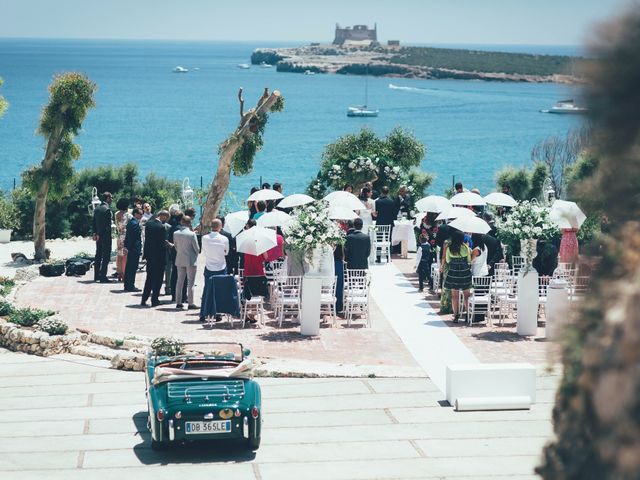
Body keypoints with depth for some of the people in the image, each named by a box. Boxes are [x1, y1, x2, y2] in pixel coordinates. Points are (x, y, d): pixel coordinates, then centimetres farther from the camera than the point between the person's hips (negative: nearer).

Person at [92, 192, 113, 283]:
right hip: (105, 235, -8)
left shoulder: (97, 208, 9)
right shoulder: (107, 209, -17)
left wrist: (95, 233, 12)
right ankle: (103, 277, -6)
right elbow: (107, 224, -18)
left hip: (98, 235, 8)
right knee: (106, 256, -5)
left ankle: (96, 276, 21)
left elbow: (94, 222, 12)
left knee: (98, 255, 15)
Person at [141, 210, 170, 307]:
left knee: (149, 278, 16)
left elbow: (146, 238, 8)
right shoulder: (161, 227, -20)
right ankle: (154, 300, 10)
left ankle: (144, 299, 15)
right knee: (158, 279, 6)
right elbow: (163, 244, -17)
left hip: (149, 255, 6)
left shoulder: (148, 223, 0)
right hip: (159, 256, -6)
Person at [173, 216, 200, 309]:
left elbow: (175, 247, 8)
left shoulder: (176, 234, -2)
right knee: (190, 282, 2)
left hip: (180, 260, 5)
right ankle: (190, 303, 3)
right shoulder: (192, 234, -17)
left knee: (180, 281, 12)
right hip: (191, 261, -5)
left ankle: (178, 302, 15)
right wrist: (196, 255, 10)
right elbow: (197, 248, -10)